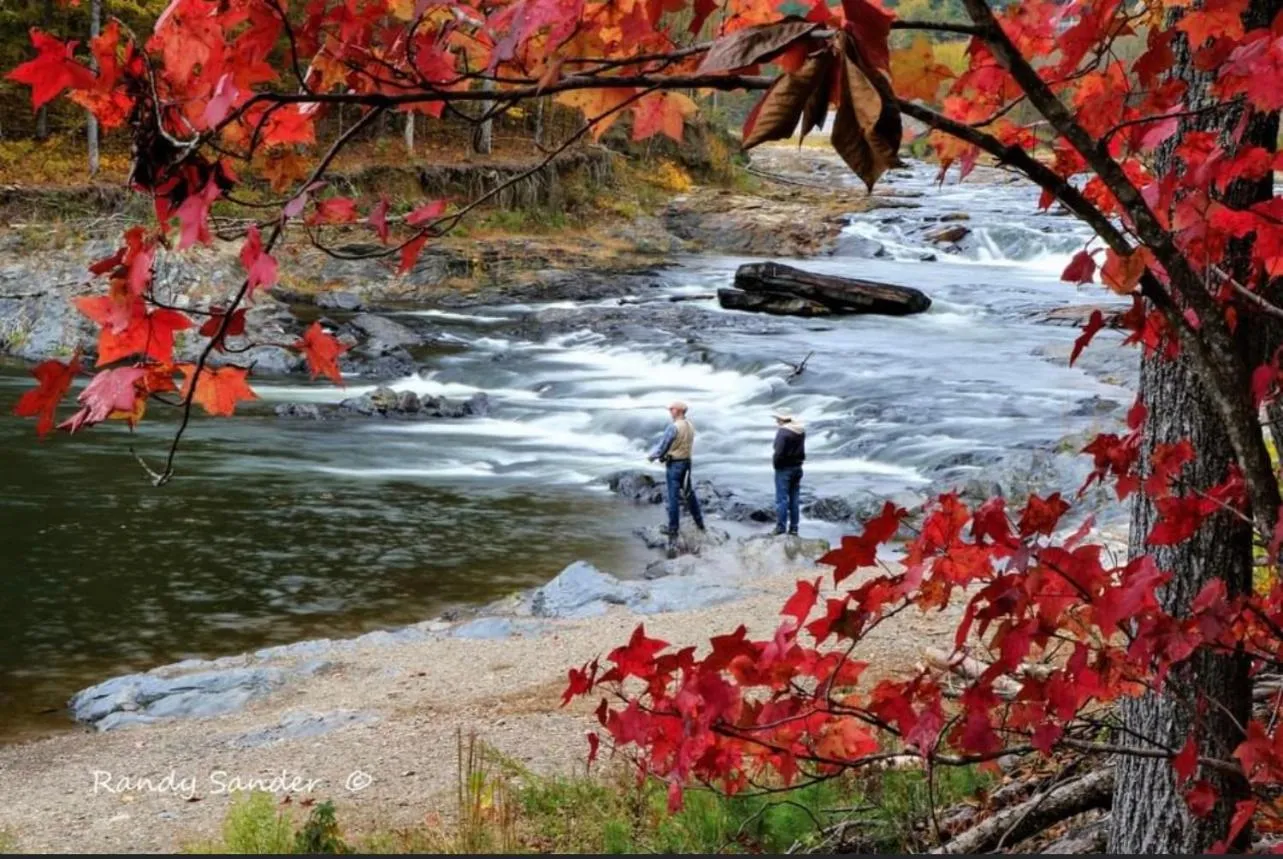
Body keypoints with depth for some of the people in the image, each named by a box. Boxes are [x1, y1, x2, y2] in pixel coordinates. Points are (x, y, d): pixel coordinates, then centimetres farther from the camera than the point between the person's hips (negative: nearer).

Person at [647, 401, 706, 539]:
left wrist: (652, 456, 5)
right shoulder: (690, 426, 5)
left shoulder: (674, 427, -19)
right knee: (689, 492, 19)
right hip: (686, 461, 8)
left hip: (674, 464, -8)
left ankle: (673, 529, 2)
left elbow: (663, 446, -14)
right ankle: (699, 522, 28)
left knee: (673, 497, -2)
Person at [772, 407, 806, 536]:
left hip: (784, 469, -8)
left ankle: (781, 526, -4)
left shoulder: (783, 432, -19)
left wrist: (777, 465, -8)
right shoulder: (801, 431, 7)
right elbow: (802, 451, 11)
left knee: (782, 498, -3)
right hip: (797, 467, 8)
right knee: (794, 499, 11)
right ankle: (794, 528, 13)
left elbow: (779, 453, -22)